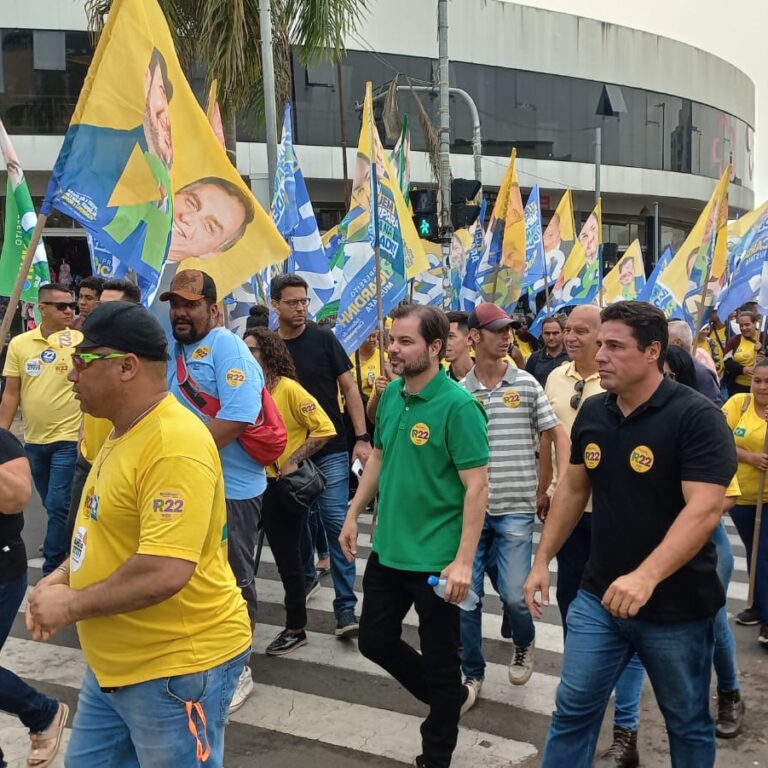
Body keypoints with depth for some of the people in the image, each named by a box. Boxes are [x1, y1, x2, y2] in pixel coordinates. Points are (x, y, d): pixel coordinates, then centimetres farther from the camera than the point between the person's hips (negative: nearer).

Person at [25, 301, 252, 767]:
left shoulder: (174, 447, -25)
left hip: (178, 667, -9)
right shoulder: (126, 432, 9)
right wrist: (64, 576, 4)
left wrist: (72, 606, -18)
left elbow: (165, 572, -32)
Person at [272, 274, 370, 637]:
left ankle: (346, 606, -1)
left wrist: (362, 437, -9)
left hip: (331, 449, -2)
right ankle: (306, 576, 39)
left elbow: (349, 388, -2)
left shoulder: (323, 339, -4)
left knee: (336, 523, -5)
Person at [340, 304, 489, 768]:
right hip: (388, 550, 8)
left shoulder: (458, 405, -19)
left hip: (436, 559, -7)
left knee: (440, 659, 9)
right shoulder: (391, 394, 2)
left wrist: (464, 560, -23)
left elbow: (477, 486, -20)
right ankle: (452, 697, 41)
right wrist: (354, 514, 13)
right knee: (375, 640, 18)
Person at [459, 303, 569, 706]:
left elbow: (558, 435, 3)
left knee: (514, 594, -6)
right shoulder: (458, 391, 1)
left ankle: (524, 645, 28)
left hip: (516, 510, -1)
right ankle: (472, 675, 24)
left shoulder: (527, 384, -1)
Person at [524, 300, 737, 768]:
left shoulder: (697, 417, -18)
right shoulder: (592, 413, 2)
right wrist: (543, 560, 11)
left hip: (676, 606, -5)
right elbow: (573, 488, 13)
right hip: (599, 596, 5)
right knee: (573, 710, 10)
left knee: (688, 722, 16)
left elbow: (705, 509, -26)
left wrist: (646, 577, -37)